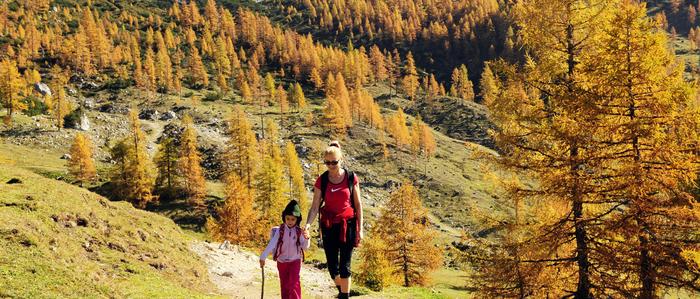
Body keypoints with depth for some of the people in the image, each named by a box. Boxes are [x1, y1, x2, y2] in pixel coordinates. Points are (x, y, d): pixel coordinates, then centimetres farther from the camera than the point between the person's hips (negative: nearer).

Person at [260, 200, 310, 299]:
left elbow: (305, 247, -11)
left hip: (295, 261, -2)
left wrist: (306, 238, -32)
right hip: (281, 261, 2)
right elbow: (272, 244, -12)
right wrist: (263, 257, -22)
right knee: (284, 285, 9)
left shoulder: (299, 232, -6)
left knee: (294, 283, -14)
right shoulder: (280, 230, -6)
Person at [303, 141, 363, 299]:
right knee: (332, 266, 6)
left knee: (345, 265, -3)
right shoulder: (322, 181, -3)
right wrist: (308, 224, -23)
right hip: (329, 226, 2)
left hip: (348, 224, -1)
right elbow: (315, 206, -6)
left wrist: (360, 228, -2)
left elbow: (358, 204, 1)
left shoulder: (351, 178, -4)